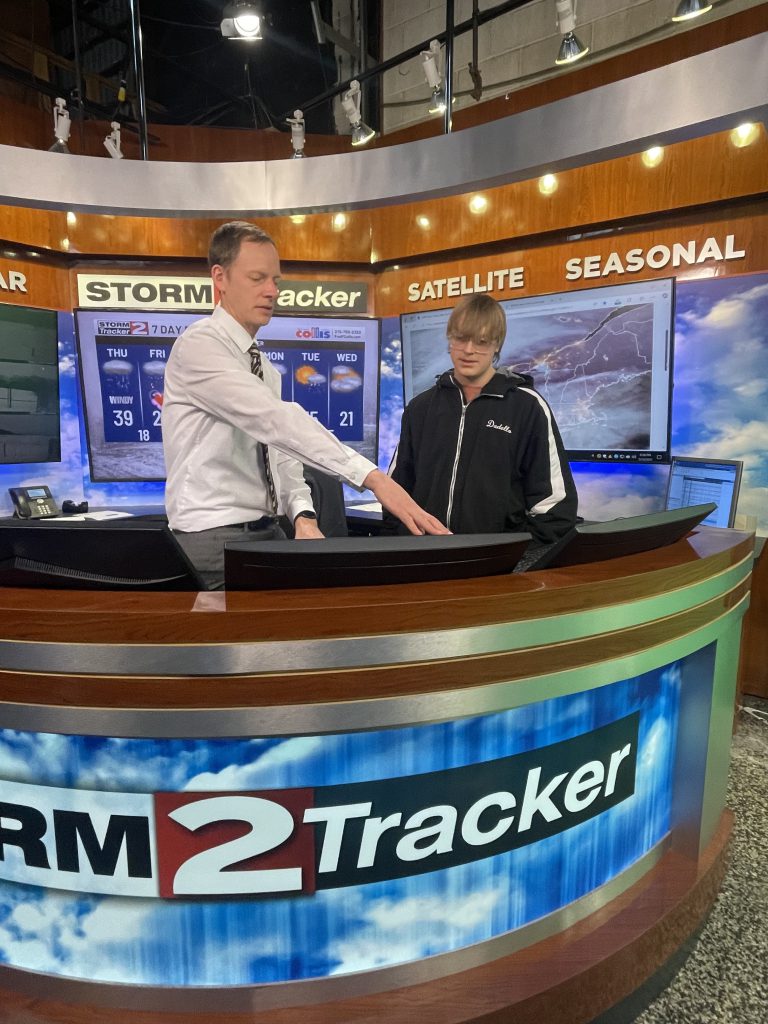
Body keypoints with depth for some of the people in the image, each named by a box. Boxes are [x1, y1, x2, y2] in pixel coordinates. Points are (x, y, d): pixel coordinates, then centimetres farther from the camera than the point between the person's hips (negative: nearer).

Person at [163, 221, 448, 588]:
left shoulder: (264, 367, 14)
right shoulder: (199, 344, -13)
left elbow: (281, 448, 12)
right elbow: (276, 421, -27)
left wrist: (303, 514, -8)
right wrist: (372, 476, -34)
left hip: (269, 531, 7)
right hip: (213, 537, -7)